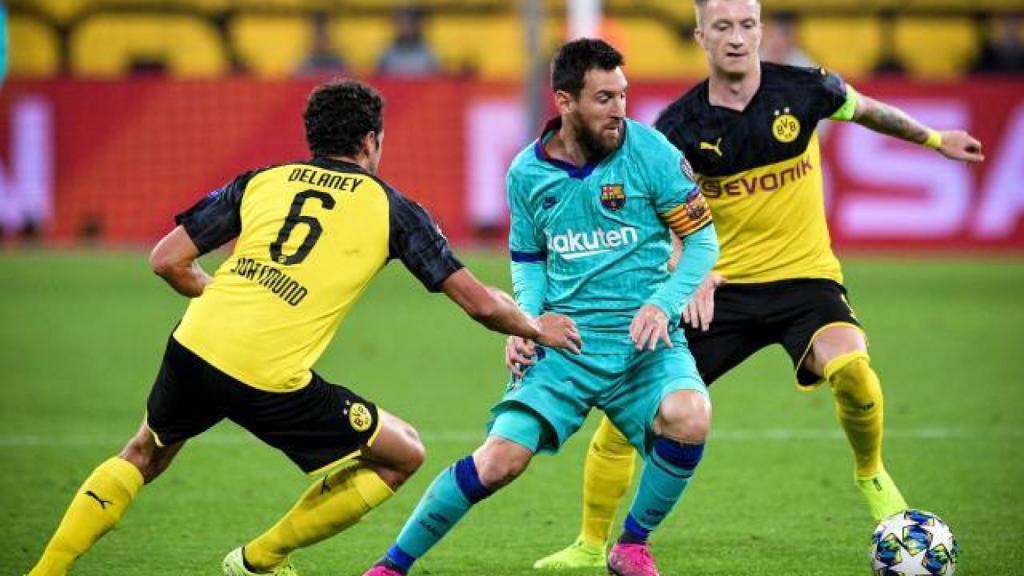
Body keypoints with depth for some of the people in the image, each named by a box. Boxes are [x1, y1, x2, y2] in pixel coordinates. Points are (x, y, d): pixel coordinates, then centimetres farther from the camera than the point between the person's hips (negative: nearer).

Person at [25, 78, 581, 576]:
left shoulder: (260, 181, 18)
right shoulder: (390, 208, 11)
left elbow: (168, 260, 15)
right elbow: (478, 302, 13)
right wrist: (538, 327, 33)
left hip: (194, 347, 5)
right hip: (271, 380, -4)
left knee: (144, 455, 34)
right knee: (403, 455, 15)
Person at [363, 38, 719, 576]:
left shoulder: (649, 151, -6)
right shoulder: (527, 173, 2)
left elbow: (703, 239, -1)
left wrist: (662, 305, -15)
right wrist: (527, 319, -2)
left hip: (644, 341, -1)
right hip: (563, 343, 1)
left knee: (689, 416, -31)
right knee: (500, 459, -14)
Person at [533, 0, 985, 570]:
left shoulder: (804, 90, -6)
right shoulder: (679, 126, -7)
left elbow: (865, 109, 15)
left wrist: (933, 138, 28)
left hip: (804, 276, -1)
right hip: (720, 287, 1)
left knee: (849, 366, -32)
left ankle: (872, 475, 0)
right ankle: (592, 545, 10)